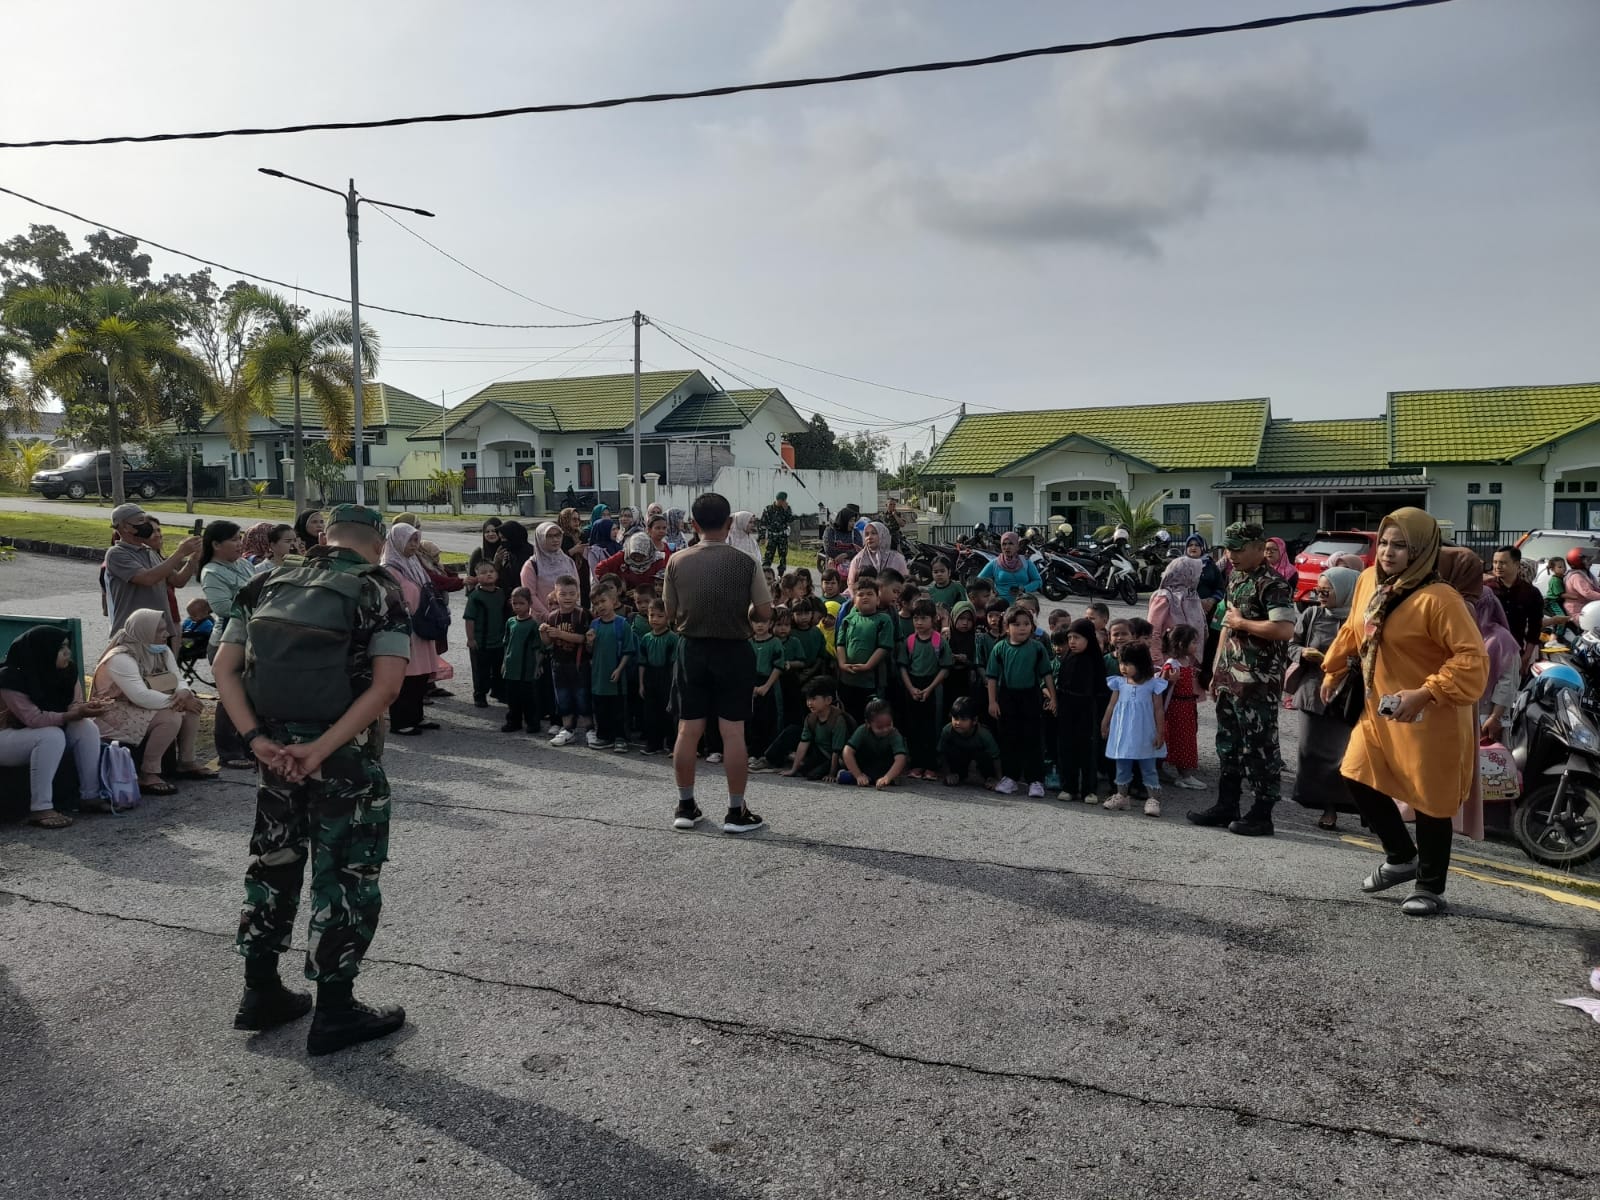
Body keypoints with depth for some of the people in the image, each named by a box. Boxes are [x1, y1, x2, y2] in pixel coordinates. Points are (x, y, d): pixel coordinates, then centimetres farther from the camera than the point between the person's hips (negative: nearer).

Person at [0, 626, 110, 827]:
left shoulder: (66, 671, -5)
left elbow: (70, 705, -3)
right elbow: (33, 718, -32)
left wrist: (86, 707, -27)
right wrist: (74, 715, -39)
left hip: (46, 735, 7)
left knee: (86, 727, -17)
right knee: (52, 735, -34)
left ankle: (90, 796, -13)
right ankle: (40, 809, -33)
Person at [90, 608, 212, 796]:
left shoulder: (162, 651, 2)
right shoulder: (121, 659, -25)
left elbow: (177, 680, -2)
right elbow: (141, 697, -35)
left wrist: (183, 693, -26)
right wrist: (177, 701, -29)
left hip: (144, 706, 9)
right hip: (117, 710, -9)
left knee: (192, 704, -5)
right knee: (171, 718, -29)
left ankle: (186, 763, 5)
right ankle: (148, 775, -22)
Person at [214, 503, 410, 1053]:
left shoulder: (268, 587, 8)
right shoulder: (381, 593, -7)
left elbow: (224, 669, 1)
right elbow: (386, 685, -19)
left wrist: (257, 738, -8)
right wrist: (321, 749, -19)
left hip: (278, 751, 5)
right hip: (347, 757, -5)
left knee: (273, 862, 20)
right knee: (346, 875, 6)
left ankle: (260, 992, 31)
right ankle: (334, 1012, 14)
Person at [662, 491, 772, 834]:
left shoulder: (677, 561, -4)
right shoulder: (745, 562, -10)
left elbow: (670, 614, 2)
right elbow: (765, 612, -8)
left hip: (692, 650, 2)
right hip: (733, 651, -2)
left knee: (688, 729, 9)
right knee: (733, 731, 2)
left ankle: (686, 806, 18)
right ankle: (736, 811, 8)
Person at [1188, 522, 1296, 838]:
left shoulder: (1273, 584, -14)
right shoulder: (1235, 580, 14)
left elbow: (1285, 629, -28)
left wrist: (1242, 623, -16)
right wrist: (1216, 670, 18)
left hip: (1258, 682, -9)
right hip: (1230, 678, 9)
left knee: (1259, 746, -2)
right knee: (1228, 743, 15)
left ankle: (1261, 814, 7)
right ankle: (1227, 805, 25)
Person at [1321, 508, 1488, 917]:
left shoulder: (1438, 598, -23)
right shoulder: (1368, 581, 1)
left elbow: (1472, 657, -25)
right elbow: (1353, 630, 17)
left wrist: (1426, 694, -30)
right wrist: (1333, 671, 22)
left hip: (1430, 718, -8)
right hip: (1379, 709, 8)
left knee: (1429, 801, 5)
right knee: (1359, 780, 11)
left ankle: (1431, 888, 23)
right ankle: (1402, 857, 32)